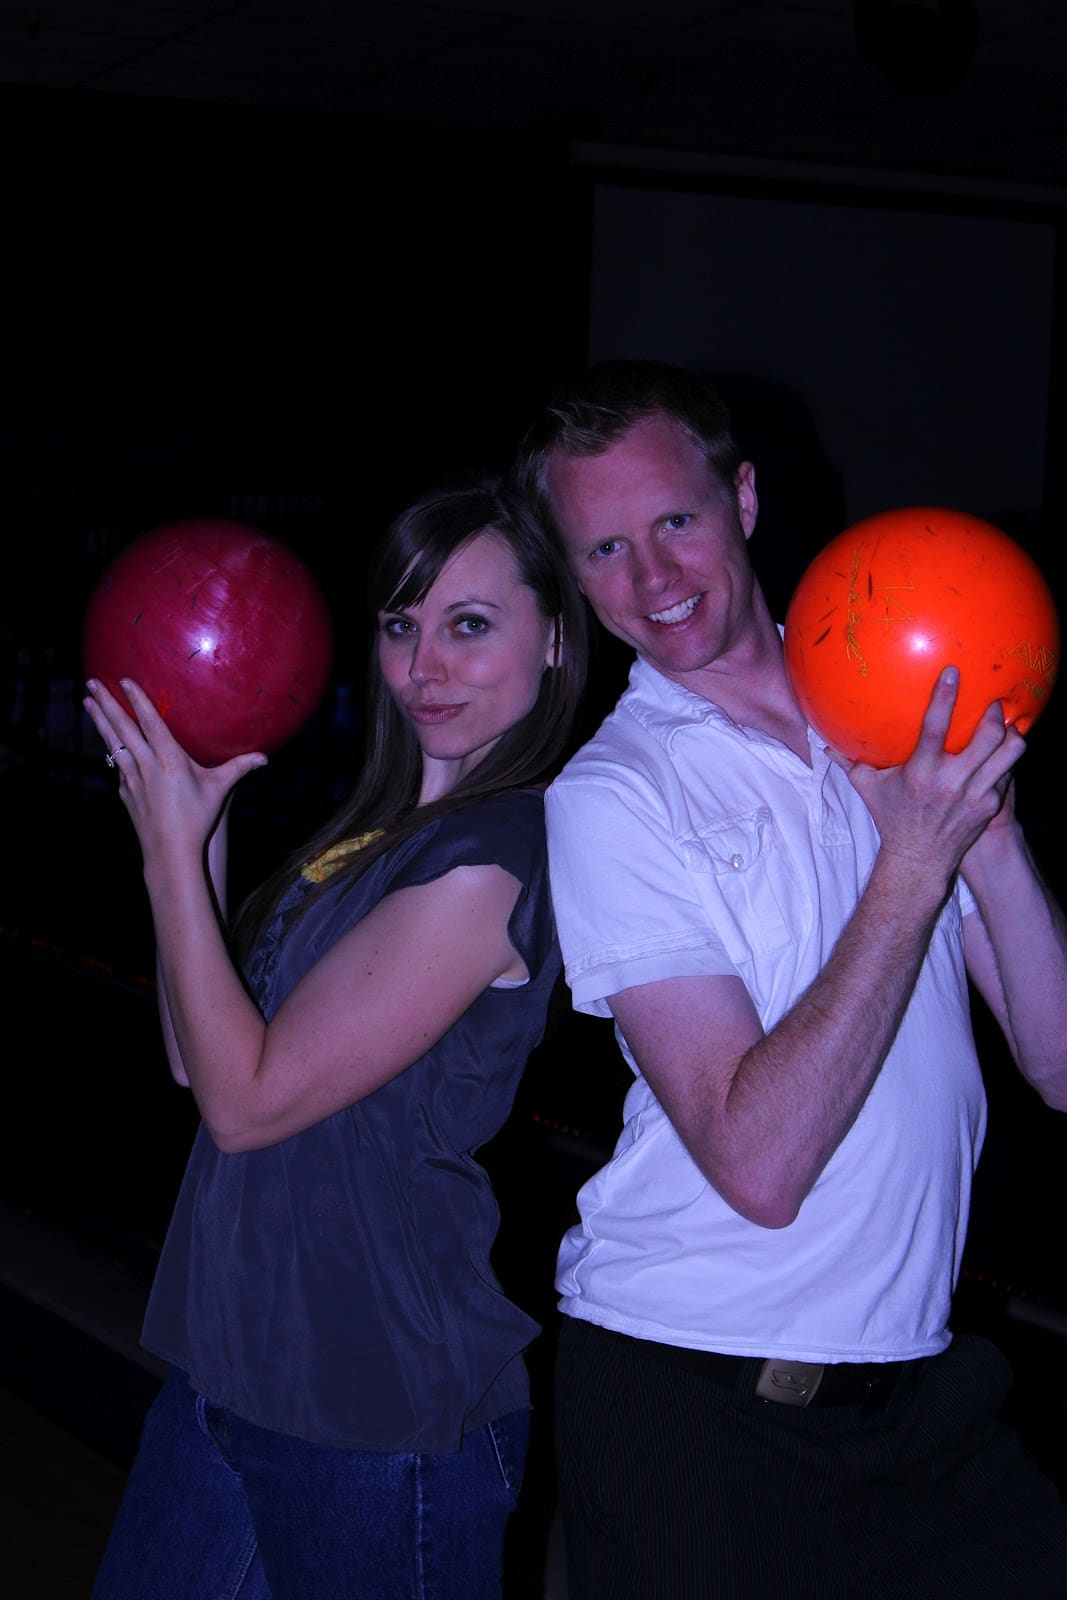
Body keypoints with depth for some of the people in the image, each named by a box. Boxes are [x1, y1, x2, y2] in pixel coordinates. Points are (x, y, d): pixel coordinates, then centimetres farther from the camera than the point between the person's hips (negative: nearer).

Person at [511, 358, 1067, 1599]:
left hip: (921, 1380, 4)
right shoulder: (611, 798, -9)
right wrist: (913, 859, -20)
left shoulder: (892, 721, 6)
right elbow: (760, 1164, -20)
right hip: (693, 1410, -4)